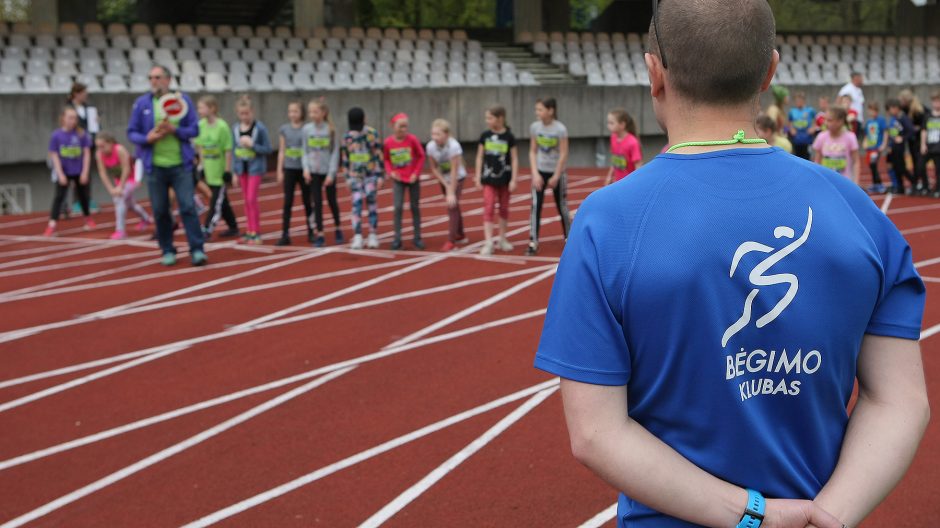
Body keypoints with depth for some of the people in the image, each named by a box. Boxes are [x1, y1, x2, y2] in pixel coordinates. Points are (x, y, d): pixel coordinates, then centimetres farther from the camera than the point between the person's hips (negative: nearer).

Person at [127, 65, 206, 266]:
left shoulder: (183, 99, 1)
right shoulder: (142, 103, 2)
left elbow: (194, 129, 0)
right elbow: (132, 133, 5)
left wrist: (174, 129, -17)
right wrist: (147, 138, -15)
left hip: (181, 165, -1)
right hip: (155, 166, 1)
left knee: (188, 207, -7)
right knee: (160, 211, 7)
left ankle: (197, 250, -4)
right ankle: (168, 251, 18)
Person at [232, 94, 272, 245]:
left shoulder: (260, 128, -9)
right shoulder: (236, 129, 4)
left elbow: (268, 149, -7)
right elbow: (234, 152, 8)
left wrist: (252, 145, -20)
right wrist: (234, 172, 6)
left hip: (255, 167, -4)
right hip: (242, 168, 4)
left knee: (252, 199, -9)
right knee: (247, 200, 9)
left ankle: (256, 232, -1)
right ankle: (250, 230, 16)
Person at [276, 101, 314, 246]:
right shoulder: (284, 129, 4)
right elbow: (281, 151, 5)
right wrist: (279, 171, 3)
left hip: (304, 169, -1)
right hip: (289, 169, 1)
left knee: (307, 202, 7)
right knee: (287, 202, -1)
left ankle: (311, 233, 17)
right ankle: (285, 235, -1)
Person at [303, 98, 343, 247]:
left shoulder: (330, 129, -9)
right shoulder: (307, 129, -2)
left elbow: (335, 152, -7)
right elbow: (305, 151, 4)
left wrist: (331, 173, -11)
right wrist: (306, 168, -9)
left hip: (328, 171, -2)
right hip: (313, 172, 2)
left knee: (332, 200, 11)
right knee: (317, 203, 2)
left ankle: (338, 229, 30)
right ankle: (319, 234, 8)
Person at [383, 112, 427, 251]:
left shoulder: (412, 139, -11)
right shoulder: (388, 142, -8)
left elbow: (421, 156, -2)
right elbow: (386, 159, 6)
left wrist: (416, 173, -9)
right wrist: (390, 172, -9)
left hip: (413, 178, 0)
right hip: (398, 179, 0)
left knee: (415, 207, 7)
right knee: (398, 207, -8)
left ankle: (417, 238, 16)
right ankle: (397, 238, -1)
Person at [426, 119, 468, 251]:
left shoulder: (453, 146, -31)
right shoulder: (430, 147, -19)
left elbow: (454, 171, -28)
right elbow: (434, 169, -9)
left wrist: (451, 192, -27)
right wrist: (446, 186, -15)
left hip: (457, 178, -5)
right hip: (444, 179, 5)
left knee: (452, 206, -14)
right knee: (454, 207, 16)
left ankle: (451, 241, -14)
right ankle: (460, 236, 31)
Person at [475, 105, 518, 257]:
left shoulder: (509, 137, -6)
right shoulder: (485, 136, -1)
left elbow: (514, 159, -3)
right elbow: (480, 157, 5)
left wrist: (514, 179, -7)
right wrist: (477, 176, 2)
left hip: (504, 178, 0)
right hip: (489, 178, 1)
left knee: (504, 208, 11)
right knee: (489, 208, -8)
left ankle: (502, 239, 24)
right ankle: (488, 242, -10)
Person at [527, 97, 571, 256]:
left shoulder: (560, 129, -15)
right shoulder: (534, 127, -5)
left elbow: (563, 154, -12)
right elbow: (532, 152, 0)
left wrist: (556, 176, -12)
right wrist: (535, 174, -9)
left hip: (557, 172, -2)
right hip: (540, 171, 3)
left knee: (562, 206, 9)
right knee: (536, 206, -7)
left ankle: (569, 239, 26)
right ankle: (533, 242, -5)